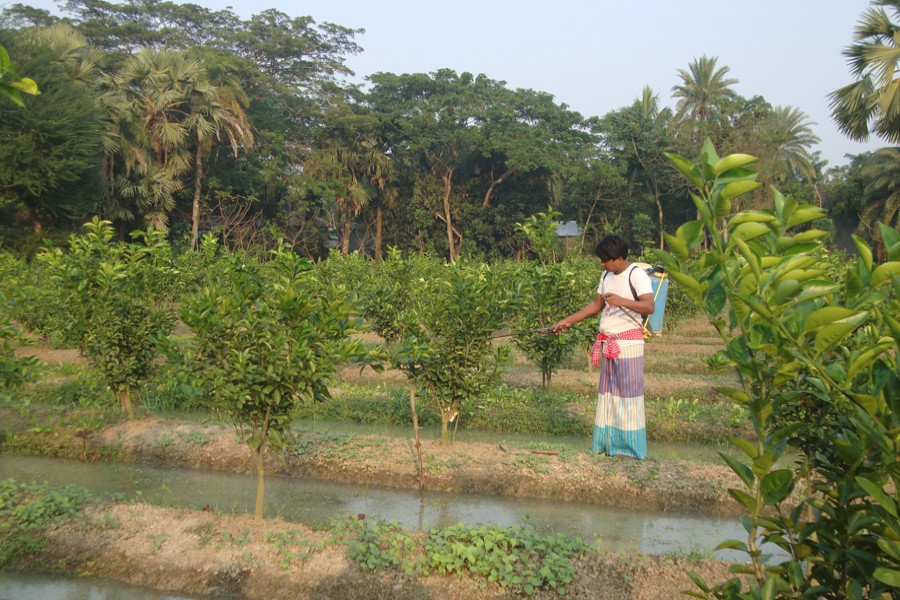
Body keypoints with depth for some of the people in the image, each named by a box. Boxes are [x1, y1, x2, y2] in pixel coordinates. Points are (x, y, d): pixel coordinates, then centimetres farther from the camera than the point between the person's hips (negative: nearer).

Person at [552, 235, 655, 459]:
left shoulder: (637, 275, -12)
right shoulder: (607, 276, 13)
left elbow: (649, 306, -24)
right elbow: (596, 305, 22)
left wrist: (622, 301, -39)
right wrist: (567, 321, 18)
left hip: (628, 343, -8)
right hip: (608, 344, 8)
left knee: (628, 392, -4)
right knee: (607, 392, 11)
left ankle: (631, 446, 4)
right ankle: (608, 441, 19)